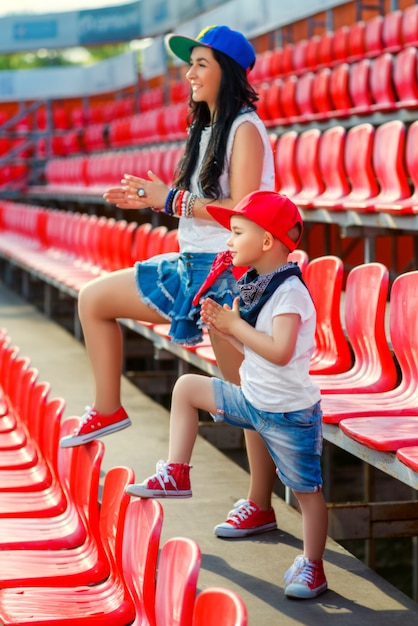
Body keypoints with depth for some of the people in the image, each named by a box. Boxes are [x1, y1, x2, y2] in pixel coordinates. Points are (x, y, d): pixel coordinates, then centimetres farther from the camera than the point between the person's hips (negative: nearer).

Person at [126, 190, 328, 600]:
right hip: (251, 399, 9)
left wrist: (235, 324, -24)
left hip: (289, 412, -9)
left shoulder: (290, 292, -21)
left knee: (306, 489, 3)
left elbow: (279, 351, -33)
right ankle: (176, 474, 16)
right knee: (186, 386, 12)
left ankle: (312, 567, 18)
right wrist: (220, 326, -4)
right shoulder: (255, 285, 6)